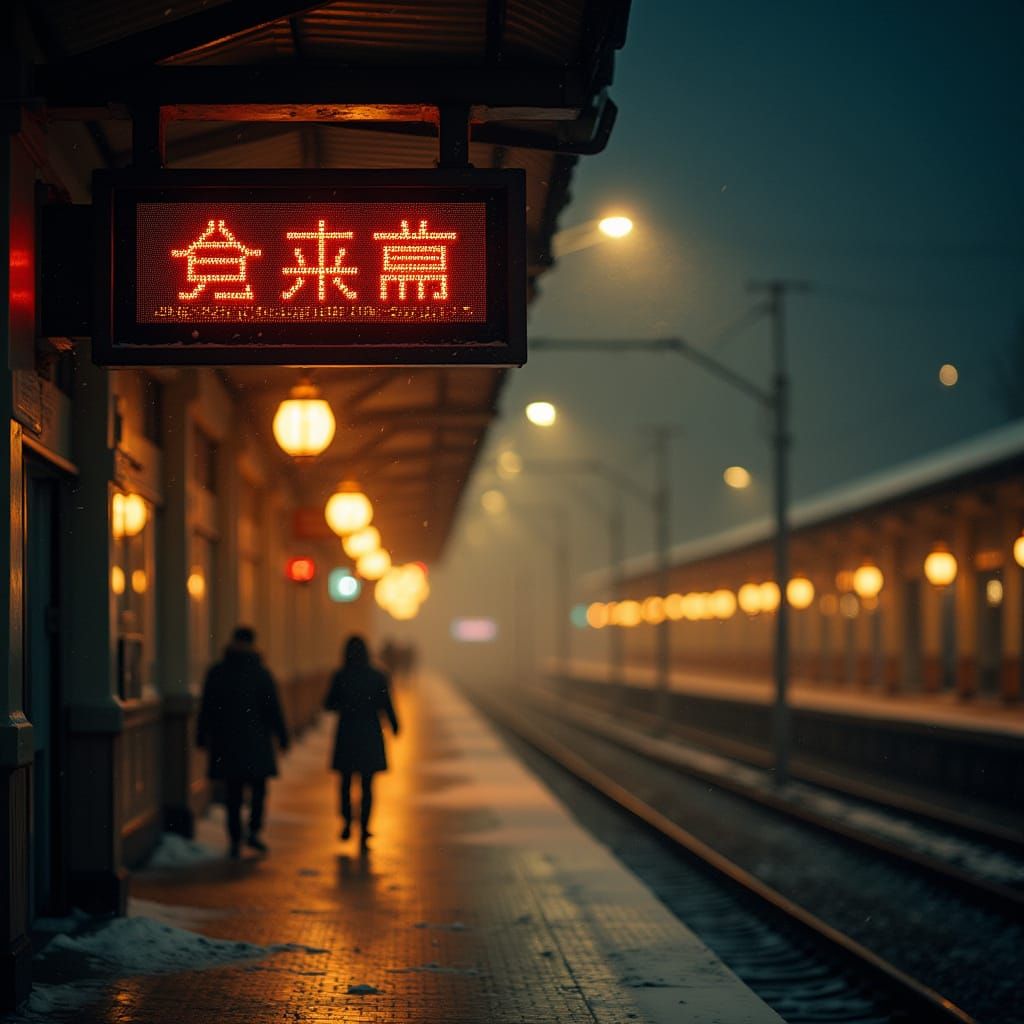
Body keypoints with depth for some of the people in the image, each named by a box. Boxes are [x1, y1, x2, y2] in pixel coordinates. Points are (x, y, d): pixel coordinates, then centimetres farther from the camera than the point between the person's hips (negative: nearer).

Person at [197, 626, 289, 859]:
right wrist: (282, 736, 2)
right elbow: (273, 709, -5)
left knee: (233, 793, 7)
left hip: (226, 743, 2)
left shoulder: (216, 673, 1)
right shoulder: (261, 674, -6)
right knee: (258, 787, 11)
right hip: (255, 740, -2)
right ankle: (253, 831, -5)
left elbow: (207, 708, 3)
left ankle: (235, 840, 4)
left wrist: (202, 736, 11)